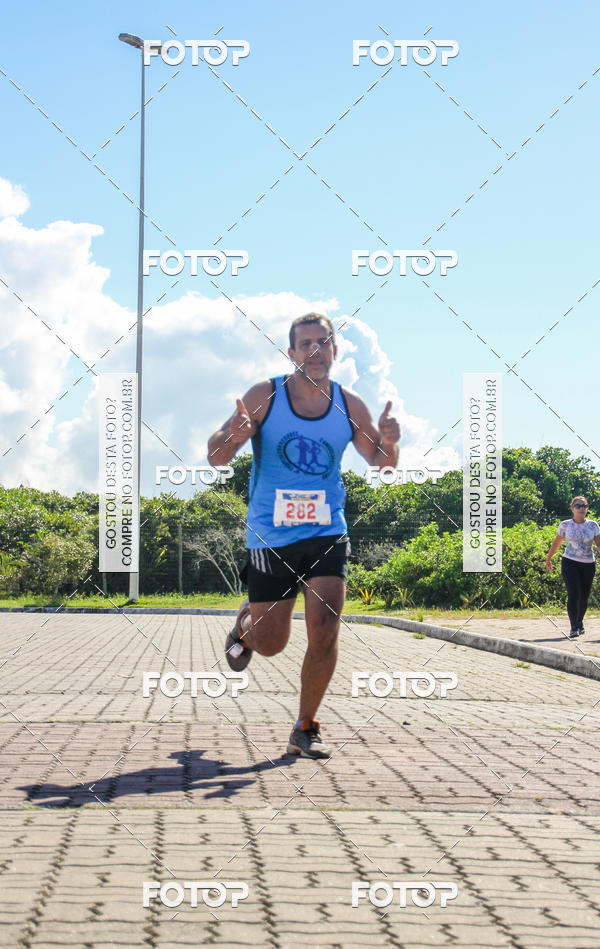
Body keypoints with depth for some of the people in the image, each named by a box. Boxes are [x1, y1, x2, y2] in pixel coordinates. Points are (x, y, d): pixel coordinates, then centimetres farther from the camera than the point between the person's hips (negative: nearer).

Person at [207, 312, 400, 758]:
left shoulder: (349, 405, 2)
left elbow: (381, 463, 11)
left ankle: (306, 730, 4)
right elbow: (216, 456, -7)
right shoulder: (265, 396, -6)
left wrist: (389, 444, -13)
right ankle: (247, 624, 42)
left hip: (326, 534, 2)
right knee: (270, 645, 5)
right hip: (270, 537, -1)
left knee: (324, 633, -13)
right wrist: (232, 437, -31)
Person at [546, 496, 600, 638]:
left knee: (584, 597, 10)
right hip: (570, 563, -2)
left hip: (588, 565, 2)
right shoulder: (565, 525, 0)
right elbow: (557, 542, 13)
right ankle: (574, 628, -20)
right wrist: (548, 558, 22)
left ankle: (580, 622, 34)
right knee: (573, 594, -17)